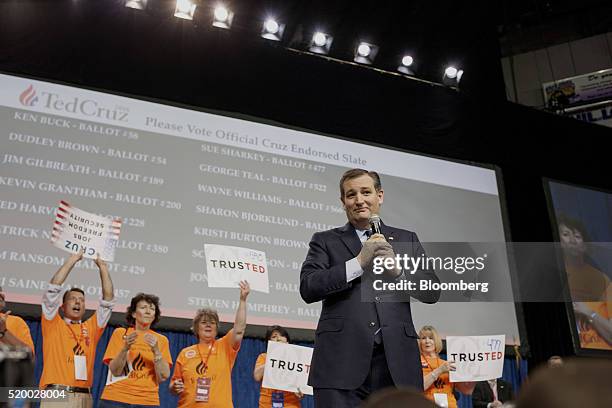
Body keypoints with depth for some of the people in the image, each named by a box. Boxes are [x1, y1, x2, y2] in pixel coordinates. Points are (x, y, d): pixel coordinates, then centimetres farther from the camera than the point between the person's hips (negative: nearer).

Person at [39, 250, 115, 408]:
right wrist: (73, 259, 3)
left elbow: (108, 300, 13)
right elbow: (53, 288, 2)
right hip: (56, 394, -3)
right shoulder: (53, 324, 11)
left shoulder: (91, 328, 17)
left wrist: (102, 267, 10)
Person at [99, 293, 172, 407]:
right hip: (116, 399, -1)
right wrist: (125, 348, -18)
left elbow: (163, 377, -4)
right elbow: (115, 371, -4)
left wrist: (156, 350, -16)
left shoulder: (161, 340, 4)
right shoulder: (120, 332, 2)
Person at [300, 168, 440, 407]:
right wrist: (358, 263, -9)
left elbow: (432, 292, 10)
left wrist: (397, 270, -7)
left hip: (397, 361, 2)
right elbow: (307, 289, -2)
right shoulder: (325, 241, 12)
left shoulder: (407, 240, 18)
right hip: (342, 360, -1)